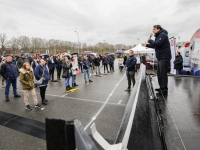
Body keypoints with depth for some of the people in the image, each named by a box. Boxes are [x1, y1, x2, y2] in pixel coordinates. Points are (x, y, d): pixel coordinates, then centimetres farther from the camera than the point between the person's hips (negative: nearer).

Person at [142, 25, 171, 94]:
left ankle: (164, 89, -4)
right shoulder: (158, 36, 22)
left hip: (164, 58, -10)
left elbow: (157, 43, -24)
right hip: (160, 58, 10)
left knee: (163, 73, -10)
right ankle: (161, 88, 20)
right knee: (159, 73, 11)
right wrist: (147, 45, 26)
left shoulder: (163, 35, -10)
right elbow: (155, 45, 31)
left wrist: (150, 40, -9)